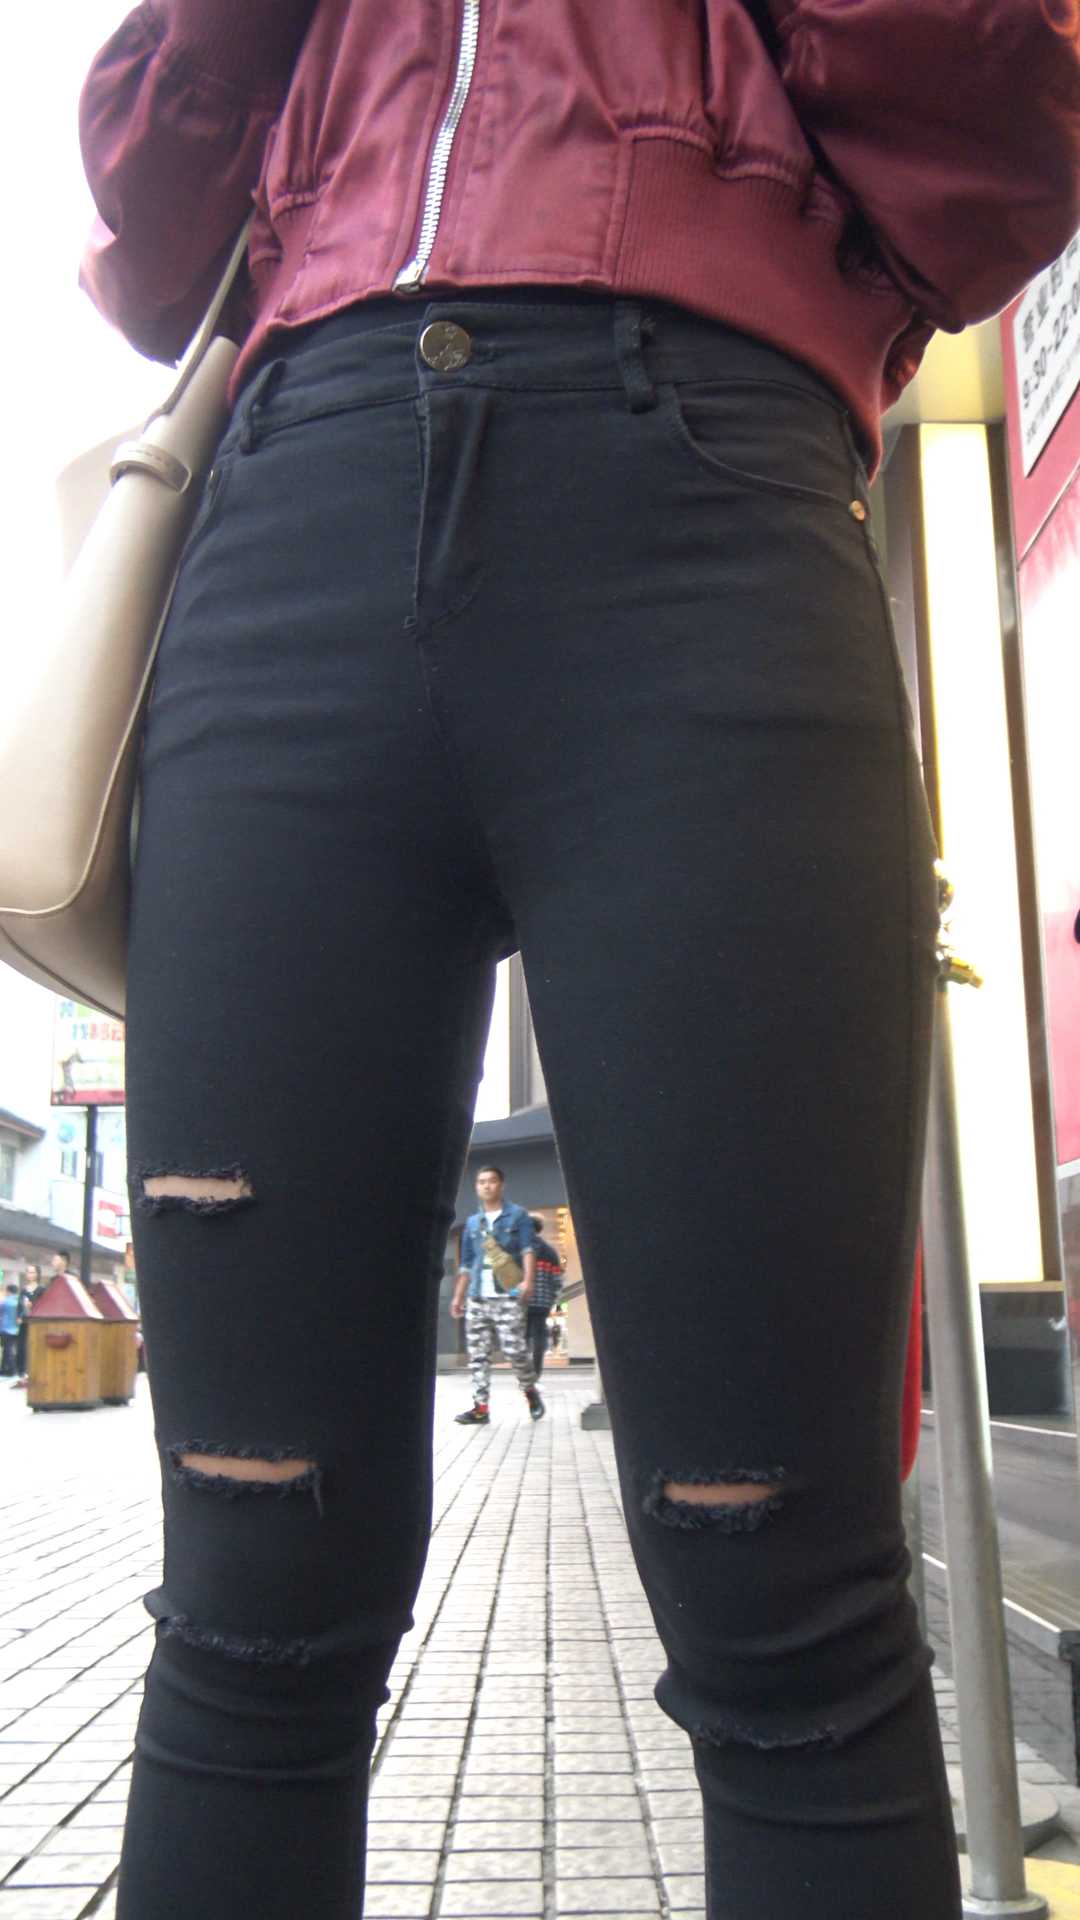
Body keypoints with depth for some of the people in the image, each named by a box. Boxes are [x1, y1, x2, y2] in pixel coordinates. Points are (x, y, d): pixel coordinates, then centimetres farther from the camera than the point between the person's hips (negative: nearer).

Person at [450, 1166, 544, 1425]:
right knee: (477, 1353, -1)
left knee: (514, 1349, -11)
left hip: (508, 1295, -5)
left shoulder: (517, 1215, 5)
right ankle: (481, 1407, 1)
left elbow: (528, 1249, -5)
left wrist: (528, 1280, -19)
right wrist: (458, 1296, 17)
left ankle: (531, 1391, 13)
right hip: (478, 1297, 5)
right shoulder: (472, 1222, 18)